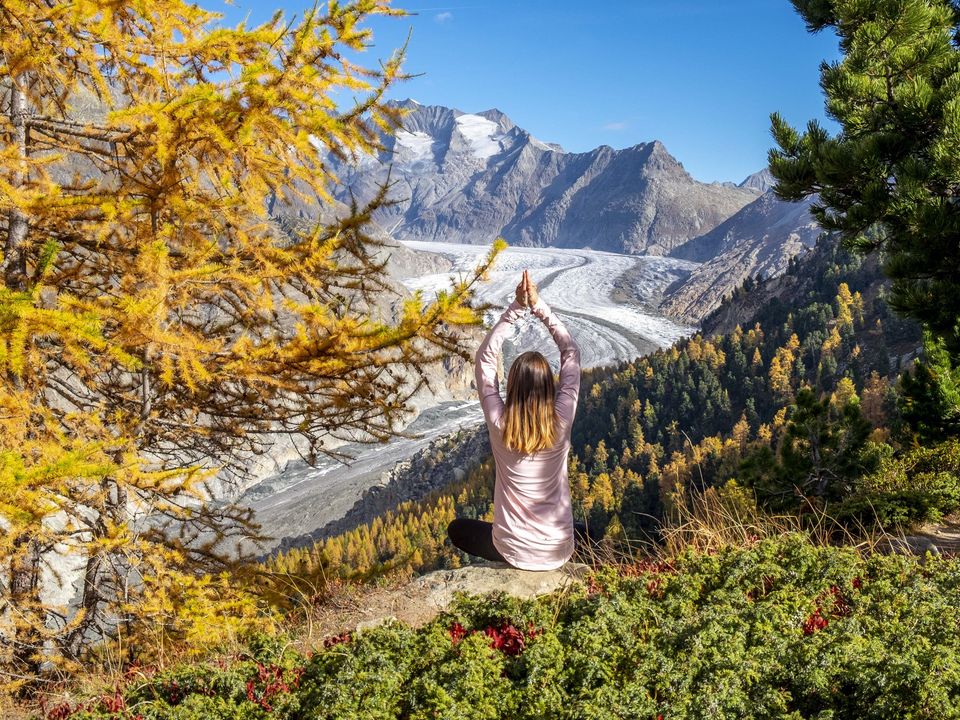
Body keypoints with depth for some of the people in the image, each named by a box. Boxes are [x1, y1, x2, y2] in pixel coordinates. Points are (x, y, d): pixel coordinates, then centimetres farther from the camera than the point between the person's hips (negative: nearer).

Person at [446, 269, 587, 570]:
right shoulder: (561, 422, -16)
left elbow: (485, 356, -6)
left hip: (513, 552, -2)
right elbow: (571, 352, -5)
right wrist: (539, 306, -9)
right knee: (585, 532, 38)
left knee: (457, 529, 29)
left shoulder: (499, 424, -18)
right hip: (560, 551, 2)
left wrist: (517, 307, -11)